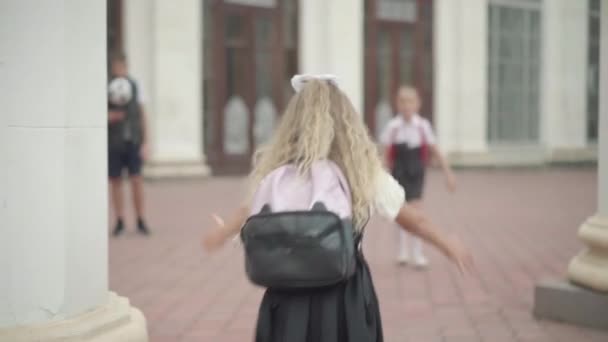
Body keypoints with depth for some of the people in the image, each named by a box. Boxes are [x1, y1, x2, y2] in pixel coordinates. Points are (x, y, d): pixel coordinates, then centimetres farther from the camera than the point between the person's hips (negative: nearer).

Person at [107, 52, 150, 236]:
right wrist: (109, 116, -22)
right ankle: (120, 221, 15)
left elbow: (142, 115, 7)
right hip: (113, 143, -1)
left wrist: (145, 143, 3)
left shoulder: (134, 85, 3)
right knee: (115, 181, 5)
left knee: (136, 180, -4)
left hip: (133, 141, 1)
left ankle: (140, 221, 5)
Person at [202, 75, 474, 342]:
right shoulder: (363, 170, -7)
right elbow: (409, 217, 6)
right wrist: (447, 245, 24)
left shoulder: (275, 171, -2)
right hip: (345, 294, -1)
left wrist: (222, 233, 40)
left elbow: (248, 211, 18)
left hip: (289, 297, 1)